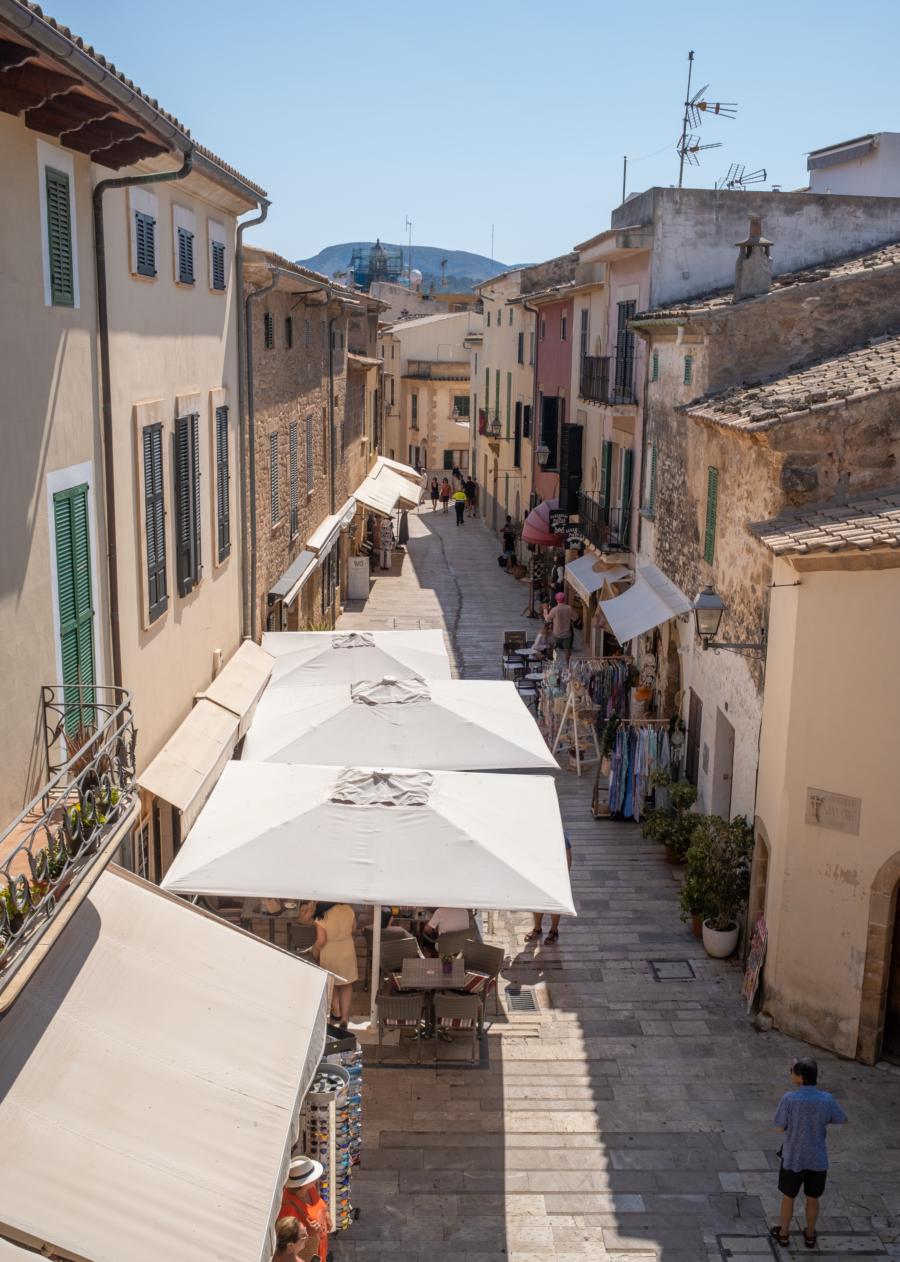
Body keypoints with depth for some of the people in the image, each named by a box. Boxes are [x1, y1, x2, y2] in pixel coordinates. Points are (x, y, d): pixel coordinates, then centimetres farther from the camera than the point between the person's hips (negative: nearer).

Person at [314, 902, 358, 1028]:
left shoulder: (322, 918, -24)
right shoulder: (348, 910, -15)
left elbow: (321, 941, -22)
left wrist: (316, 949, -2)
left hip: (329, 955, -2)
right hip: (347, 953, 2)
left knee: (331, 984, 24)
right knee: (347, 985, 18)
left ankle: (336, 1011, 38)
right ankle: (345, 1017, 16)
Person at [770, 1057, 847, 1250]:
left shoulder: (789, 1098, -25)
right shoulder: (827, 1099, -17)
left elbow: (781, 1127, -12)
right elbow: (841, 1120, 2)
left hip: (793, 1158, -2)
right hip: (817, 1159, 2)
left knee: (788, 1197, 21)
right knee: (812, 1198, 23)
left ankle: (783, 1234, 36)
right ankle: (810, 1235, 40)